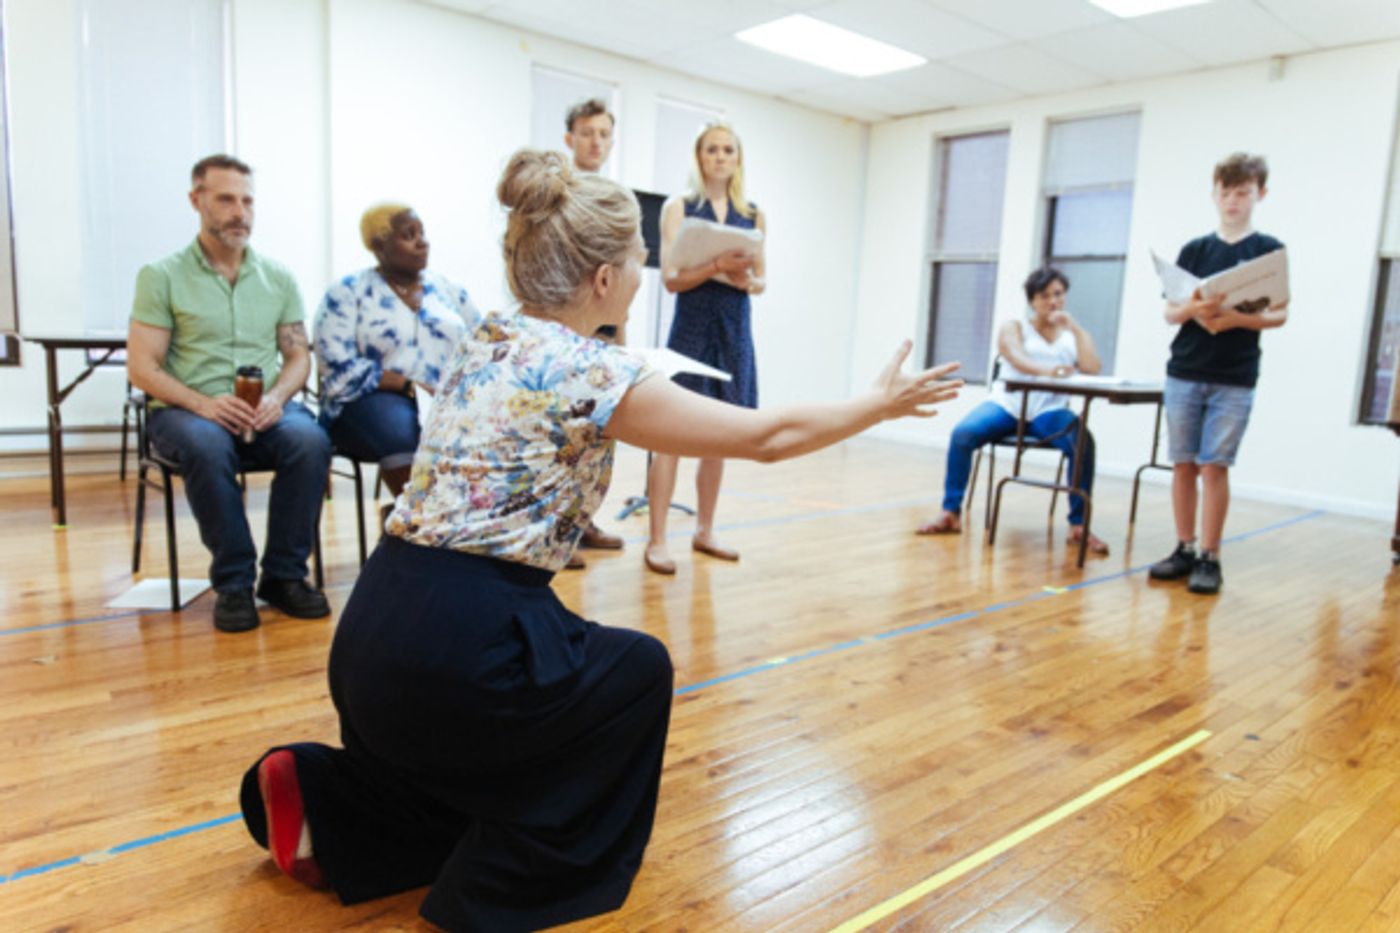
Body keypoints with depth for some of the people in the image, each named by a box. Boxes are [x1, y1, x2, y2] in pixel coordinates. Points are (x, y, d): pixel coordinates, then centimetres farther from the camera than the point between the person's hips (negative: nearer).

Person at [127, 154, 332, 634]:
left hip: (265, 409, 2)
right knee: (207, 447, -37)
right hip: (188, 409, -2)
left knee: (311, 441, -31)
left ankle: (284, 575, -16)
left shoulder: (278, 276, 13)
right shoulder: (162, 276, 4)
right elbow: (141, 367, -1)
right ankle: (233, 582, -20)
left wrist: (277, 396, -12)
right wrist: (202, 402, -19)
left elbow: (298, 355, 10)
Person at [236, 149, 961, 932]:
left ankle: (325, 802, 20)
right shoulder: (595, 374, -13)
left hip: (378, 628, 8)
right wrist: (883, 404, 10)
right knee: (638, 671, 18)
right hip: (457, 642, -8)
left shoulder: (488, 341, 10)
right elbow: (769, 436, -6)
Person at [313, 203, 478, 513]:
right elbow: (341, 370, -7)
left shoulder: (450, 290, 18)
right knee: (402, 428, -38)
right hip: (369, 401, -3)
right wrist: (410, 386, -17)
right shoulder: (347, 293, 5)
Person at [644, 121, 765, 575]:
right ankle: (657, 541, -3)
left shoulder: (753, 215, 12)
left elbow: (760, 280, 12)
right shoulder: (679, 207, 1)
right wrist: (717, 267, -22)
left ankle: (704, 531, 20)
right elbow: (671, 278, -8)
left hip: (735, 330, 5)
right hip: (691, 328, -4)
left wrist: (746, 280, -10)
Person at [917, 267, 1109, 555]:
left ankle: (1079, 525, -20)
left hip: (1049, 411, 1)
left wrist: (1074, 328, -4)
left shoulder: (1076, 335, 17)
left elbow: (1094, 370, -2)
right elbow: (1017, 360, -15)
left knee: (1083, 443, -30)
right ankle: (951, 514, -19)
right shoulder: (1013, 328, 9)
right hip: (1007, 404, -1)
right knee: (962, 434, -28)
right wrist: (1047, 370, -36)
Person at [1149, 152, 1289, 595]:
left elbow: (1280, 314, -1)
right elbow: (1170, 311, 7)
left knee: (1214, 467, -4)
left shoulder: (1268, 250, 3)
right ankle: (1184, 549, 15)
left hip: (1234, 380, -2)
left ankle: (1209, 558, 5)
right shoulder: (1194, 249, 9)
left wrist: (1238, 318, -19)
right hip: (1184, 373, 3)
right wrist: (1193, 309, -15)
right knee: (1183, 464, 5)